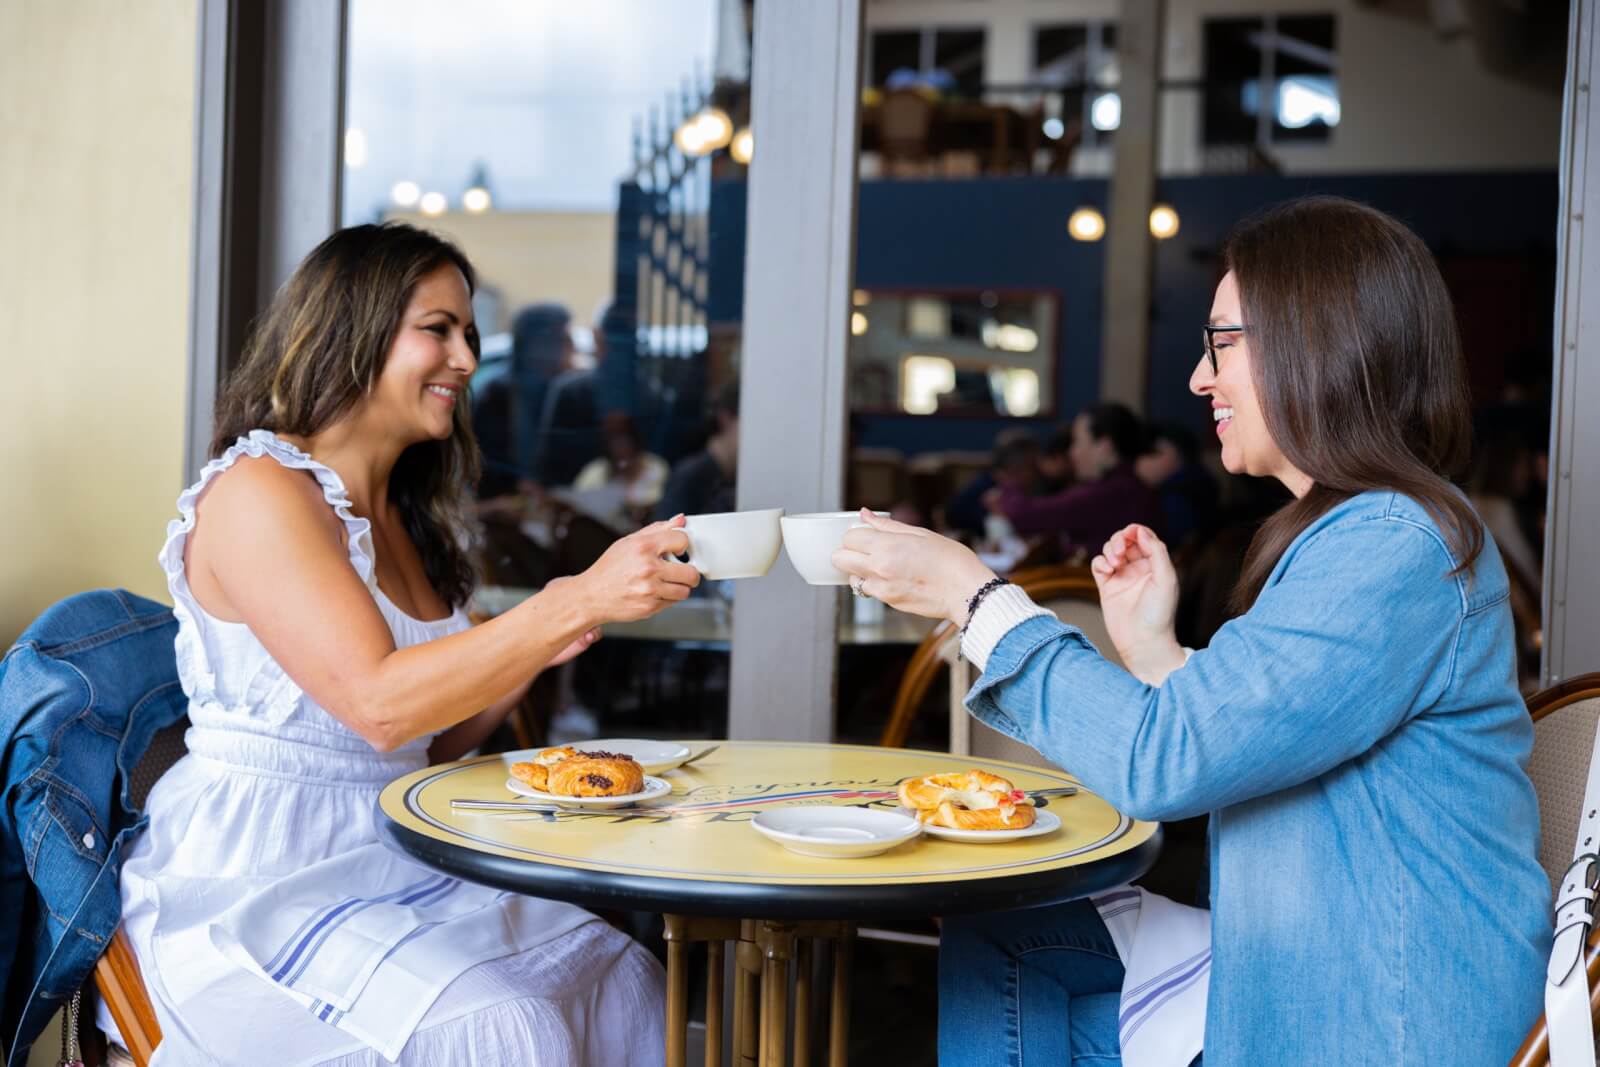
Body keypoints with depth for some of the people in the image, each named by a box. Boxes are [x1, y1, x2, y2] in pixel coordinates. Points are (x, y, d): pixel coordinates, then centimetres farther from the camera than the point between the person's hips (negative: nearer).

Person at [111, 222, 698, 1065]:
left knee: (623, 981, -8)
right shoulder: (256, 491, -13)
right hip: (256, 882, -8)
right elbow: (380, 705, -24)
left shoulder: (404, 520, 13)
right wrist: (576, 602, -27)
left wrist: (532, 651, -1)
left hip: (389, 863, 8)